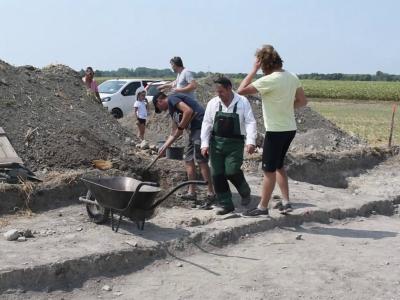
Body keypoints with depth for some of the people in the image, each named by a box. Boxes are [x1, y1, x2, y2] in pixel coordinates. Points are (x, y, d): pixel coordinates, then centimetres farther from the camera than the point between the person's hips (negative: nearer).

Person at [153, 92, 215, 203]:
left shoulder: (171, 99, -3)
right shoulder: (172, 109, 25)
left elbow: (189, 111, -19)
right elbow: (174, 133, 30)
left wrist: (180, 127, -8)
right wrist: (164, 147, 30)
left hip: (201, 126, -10)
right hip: (194, 130, 10)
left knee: (201, 161, -10)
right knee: (188, 160, 12)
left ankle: (211, 193, -7)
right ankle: (191, 192, 16)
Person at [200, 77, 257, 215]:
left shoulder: (242, 102, -3)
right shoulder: (213, 103, 4)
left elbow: (250, 123, -8)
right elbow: (206, 124, 5)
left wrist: (251, 141, -20)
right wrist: (205, 144, -3)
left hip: (235, 144, -3)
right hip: (216, 143, 3)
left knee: (232, 171, -14)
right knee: (217, 175, 0)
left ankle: (245, 192, 18)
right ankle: (226, 205, 13)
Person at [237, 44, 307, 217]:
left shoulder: (269, 80, -20)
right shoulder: (292, 77, 4)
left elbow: (241, 90, -21)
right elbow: (302, 101, 13)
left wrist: (254, 70, -14)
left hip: (275, 130, -8)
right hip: (290, 128, 8)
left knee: (269, 170, 2)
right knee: (278, 165, 21)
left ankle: (262, 207, 12)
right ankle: (285, 202, 22)